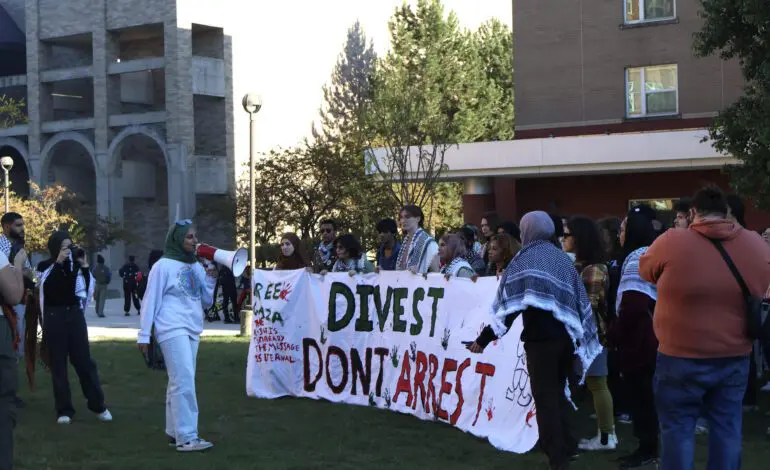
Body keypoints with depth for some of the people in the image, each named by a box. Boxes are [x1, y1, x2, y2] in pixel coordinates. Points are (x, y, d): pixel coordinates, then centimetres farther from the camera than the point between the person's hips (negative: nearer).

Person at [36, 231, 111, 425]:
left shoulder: (75, 264, 6)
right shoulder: (45, 266, 2)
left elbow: (88, 289, 3)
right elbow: (47, 286, -17)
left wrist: (84, 266, -7)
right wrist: (58, 262, -19)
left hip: (75, 314, 2)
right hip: (54, 316, -2)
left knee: (84, 360, 1)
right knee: (58, 363, 0)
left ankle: (98, 405, 7)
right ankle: (64, 410, 3)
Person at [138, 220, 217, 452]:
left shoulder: (197, 266, 15)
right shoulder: (163, 266, -3)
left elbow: (206, 302, 17)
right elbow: (150, 301, -3)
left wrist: (210, 279, 2)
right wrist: (144, 335, -6)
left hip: (192, 331, 6)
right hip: (172, 330, -6)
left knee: (180, 382, 7)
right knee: (184, 381, -13)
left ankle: (174, 431, 13)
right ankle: (186, 437, -15)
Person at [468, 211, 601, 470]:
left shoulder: (525, 259, -3)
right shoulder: (563, 258, 13)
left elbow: (510, 303, -10)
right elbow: (580, 300, 13)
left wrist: (485, 337, -8)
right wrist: (580, 336, 19)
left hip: (541, 337, -6)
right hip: (566, 336, 6)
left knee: (545, 397, -1)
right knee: (558, 393, 20)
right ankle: (566, 448, 26)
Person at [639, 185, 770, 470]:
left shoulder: (672, 242, -13)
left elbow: (646, 271, 5)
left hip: (682, 357, -4)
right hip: (735, 356, 4)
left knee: (678, 429, 5)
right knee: (727, 428, 11)